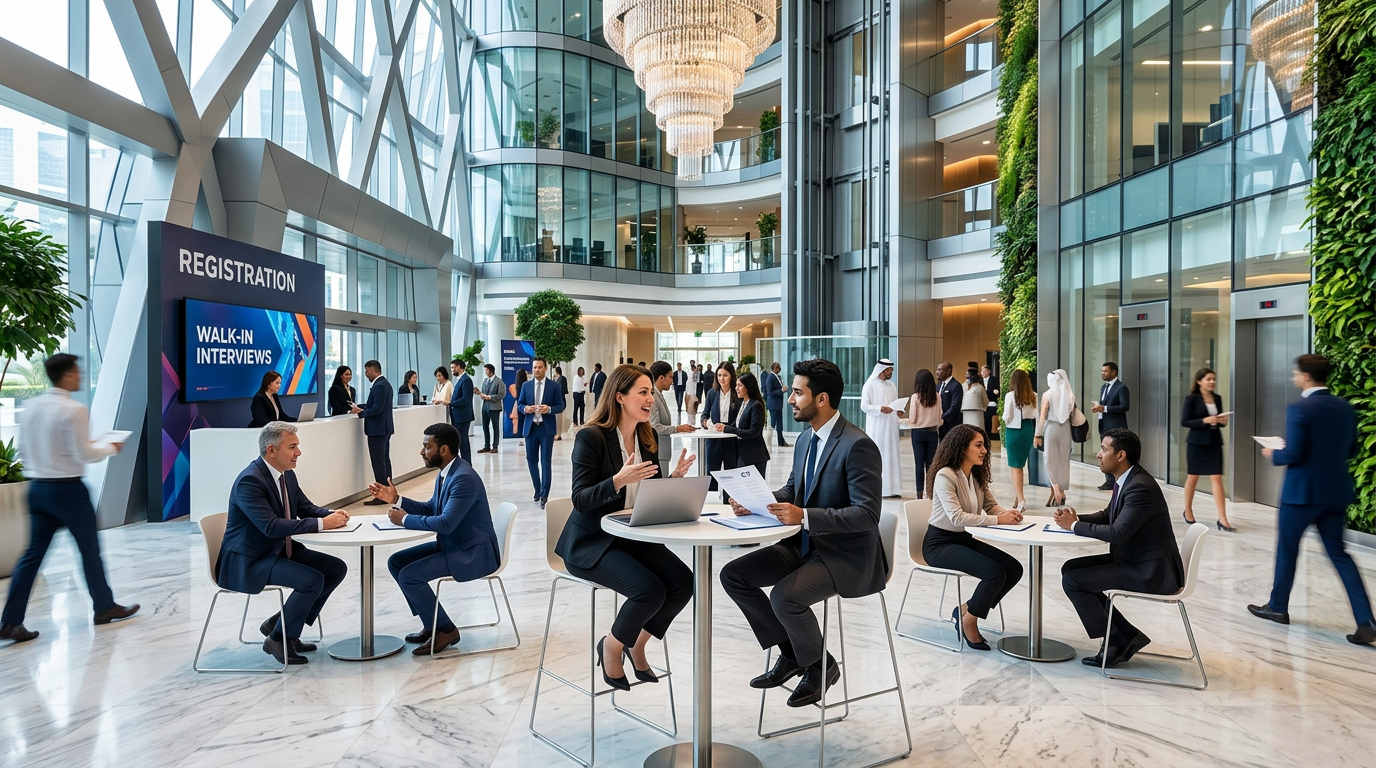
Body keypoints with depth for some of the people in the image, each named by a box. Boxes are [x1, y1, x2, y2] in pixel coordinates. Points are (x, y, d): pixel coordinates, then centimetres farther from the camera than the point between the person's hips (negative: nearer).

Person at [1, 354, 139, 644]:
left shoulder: (29, 407, 6)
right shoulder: (74, 410, -18)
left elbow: (25, 450, 12)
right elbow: (83, 455, -16)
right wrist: (109, 447, 1)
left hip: (37, 487, 7)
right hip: (67, 489, -7)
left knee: (33, 552, 9)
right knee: (90, 549, 8)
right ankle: (104, 607, 21)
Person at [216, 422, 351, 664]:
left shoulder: (287, 475, 4)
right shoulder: (249, 480, -23)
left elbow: (306, 508, 11)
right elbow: (271, 526, -32)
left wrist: (333, 515, -11)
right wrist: (321, 524, -31)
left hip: (280, 550, 9)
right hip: (248, 561, -9)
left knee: (336, 568, 0)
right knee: (312, 579, -25)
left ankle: (281, 623, 10)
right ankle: (278, 638, -2)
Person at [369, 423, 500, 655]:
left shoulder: (464, 478, -25)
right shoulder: (446, 472, 6)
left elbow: (445, 523, -31)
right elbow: (431, 509, 17)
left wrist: (405, 519, -19)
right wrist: (397, 500, 4)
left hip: (475, 552, -10)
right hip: (452, 544, 10)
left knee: (409, 575, -18)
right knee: (396, 562, 8)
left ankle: (445, 629, 0)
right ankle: (432, 624, 16)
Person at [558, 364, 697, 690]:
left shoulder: (648, 438, 6)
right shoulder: (591, 437, -15)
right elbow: (580, 500, -20)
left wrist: (675, 477, -10)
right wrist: (619, 480, -35)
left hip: (633, 537, 7)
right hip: (591, 542, -7)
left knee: (683, 583, -15)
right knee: (650, 590, -27)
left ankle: (636, 642, 11)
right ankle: (611, 647, 5)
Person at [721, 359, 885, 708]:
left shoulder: (857, 446, -20)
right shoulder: (806, 438, 7)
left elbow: (867, 514, -24)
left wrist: (804, 516, -32)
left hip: (847, 555, -9)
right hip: (805, 544, 9)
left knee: (785, 597, -30)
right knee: (733, 575, -2)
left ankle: (820, 665, 3)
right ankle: (790, 652, 13)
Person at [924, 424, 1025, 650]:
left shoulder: (977, 476, 6)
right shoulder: (945, 475, -20)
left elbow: (991, 505, 11)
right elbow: (957, 517, -27)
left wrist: (1009, 513, -12)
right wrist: (997, 520, -26)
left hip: (964, 539, 8)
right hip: (939, 543, -8)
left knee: (1014, 569, -6)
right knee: (995, 572, -23)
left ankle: (965, 610, 6)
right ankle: (968, 620, 1)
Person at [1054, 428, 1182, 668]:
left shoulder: (1140, 487, -24)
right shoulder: (1125, 480, 6)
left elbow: (1117, 533, -29)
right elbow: (1108, 516, 18)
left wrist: (1075, 526, -16)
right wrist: (1076, 519, 0)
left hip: (1151, 571, -10)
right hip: (1133, 560, 10)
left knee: (1072, 580, -12)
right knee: (1071, 568, 9)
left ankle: (1116, 641, 4)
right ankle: (1127, 635, 12)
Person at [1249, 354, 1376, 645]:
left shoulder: (1299, 408, -17)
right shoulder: (1345, 407, 6)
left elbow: (1294, 454, -20)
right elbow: (1351, 450, 13)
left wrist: (1273, 455, -1)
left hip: (1302, 491, -6)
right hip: (1336, 492, 6)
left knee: (1287, 550, 11)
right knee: (1339, 553, 11)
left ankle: (1278, 606, 25)